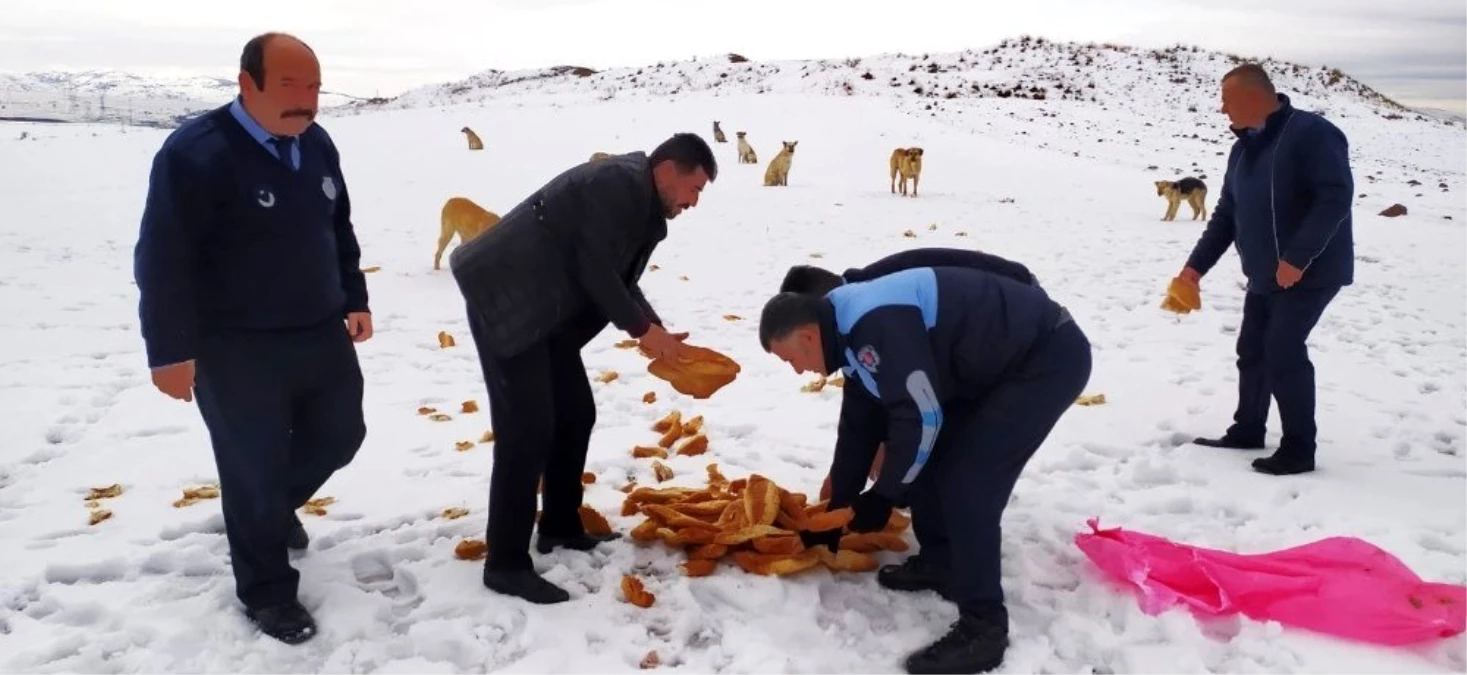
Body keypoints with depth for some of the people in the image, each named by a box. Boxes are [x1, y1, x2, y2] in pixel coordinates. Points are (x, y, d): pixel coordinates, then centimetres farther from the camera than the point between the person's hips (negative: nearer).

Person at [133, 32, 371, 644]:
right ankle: (267, 592, 24)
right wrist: (171, 349, -17)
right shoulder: (197, 152, -20)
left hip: (322, 334, 7)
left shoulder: (316, 143, 4)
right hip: (236, 350, -7)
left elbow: (339, 231, 17)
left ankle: (279, 508, 48)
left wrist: (355, 299, 15)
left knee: (340, 434, 18)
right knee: (254, 470, 4)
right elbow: (162, 259, -19)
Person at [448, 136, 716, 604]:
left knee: (576, 414, 13)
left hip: (544, 309, 11)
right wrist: (642, 329, -11)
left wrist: (658, 332, 6)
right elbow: (595, 270, -20)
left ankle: (560, 526, 27)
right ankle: (506, 564, -5)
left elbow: (618, 278, 17)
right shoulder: (618, 183, -16)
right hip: (504, 300, -11)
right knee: (527, 428, -11)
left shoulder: (640, 204, 15)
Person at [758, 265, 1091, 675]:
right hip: (999, 365, 10)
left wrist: (882, 497, -10)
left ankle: (983, 627, -6)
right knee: (926, 456, 10)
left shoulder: (873, 324, -26)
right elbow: (858, 428, 16)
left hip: (1049, 358, -10)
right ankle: (940, 561, 26)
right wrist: (834, 515, 20)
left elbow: (921, 418, -25)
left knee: (967, 481, -15)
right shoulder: (854, 331, 8)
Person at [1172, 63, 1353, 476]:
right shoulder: (1244, 148, 11)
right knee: (1253, 350, 13)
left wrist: (1296, 258, -28)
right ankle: (1247, 430, 28)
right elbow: (1226, 214, 14)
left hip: (1310, 272, -9)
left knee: (1282, 350, -13)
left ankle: (1299, 449, -3)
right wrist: (1197, 265, 8)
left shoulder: (1311, 133, -16)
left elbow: (1336, 197, -24)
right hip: (1264, 275, 9)